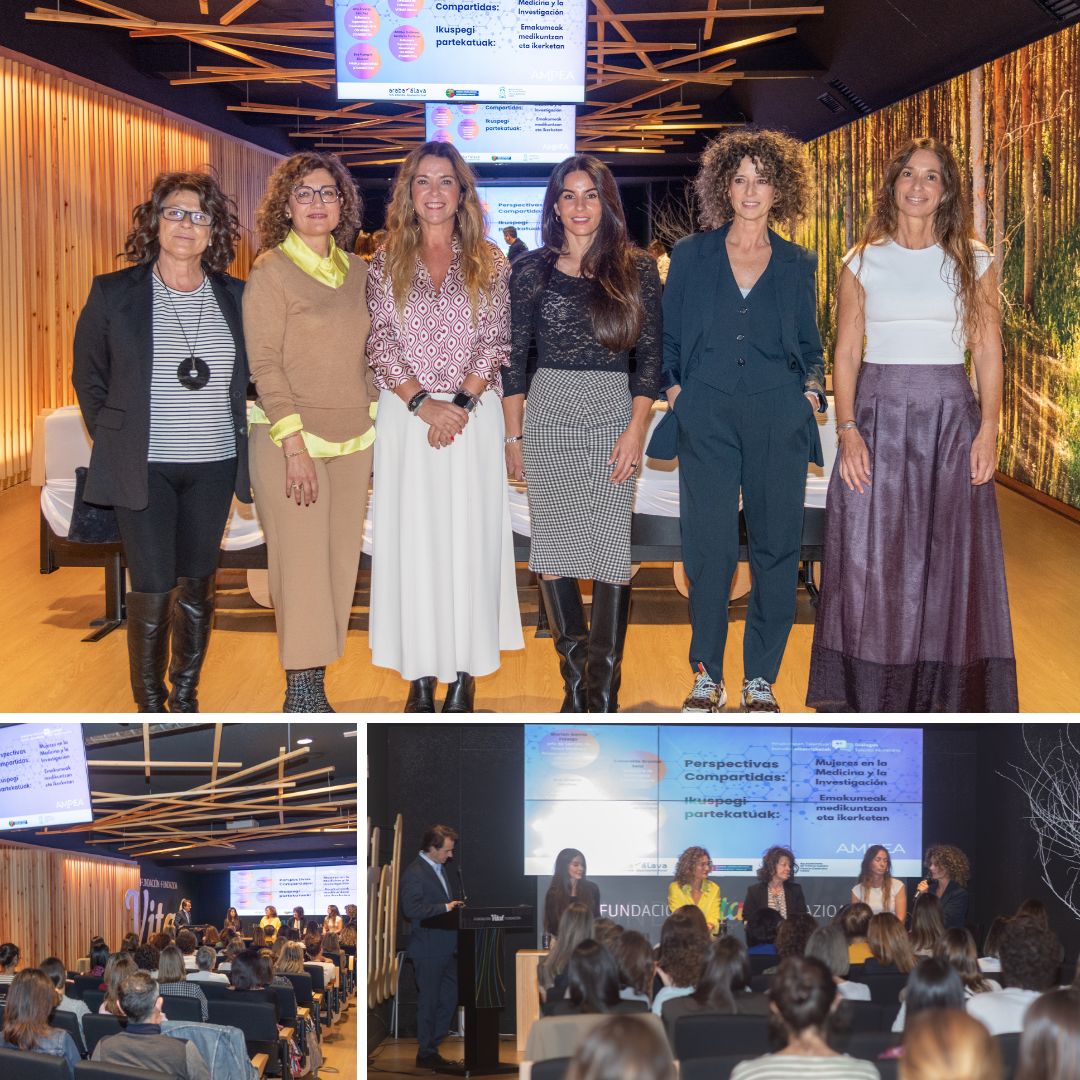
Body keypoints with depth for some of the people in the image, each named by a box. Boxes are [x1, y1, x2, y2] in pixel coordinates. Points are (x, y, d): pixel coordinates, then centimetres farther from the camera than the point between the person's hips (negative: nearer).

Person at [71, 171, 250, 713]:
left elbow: (248, 377, 15)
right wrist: (114, 441, 1)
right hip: (144, 466, -3)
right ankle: (149, 708, 9)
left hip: (214, 465, 3)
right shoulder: (113, 294, -2)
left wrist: (233, 428, 7)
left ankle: (185, 698, 24)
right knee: (152, 591, -5)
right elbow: (88, 378, 6)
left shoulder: (234, 297, 4)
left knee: (196, 586, 10)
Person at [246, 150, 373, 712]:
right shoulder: (271, 270, -5)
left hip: (353, 439, 5)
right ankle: (300, 692, 1)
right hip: (290, 438, -5)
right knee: (300, 564, -6)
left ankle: (315, 681, 12)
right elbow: (265, 366, -9)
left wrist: (375, 430, 11)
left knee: (339, 563, 5)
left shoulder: (357, 270, 12)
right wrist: (293, 444, -16)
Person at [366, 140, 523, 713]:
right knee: (411, 536, 1)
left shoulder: (488, 262, 6)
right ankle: (420, 669, 8)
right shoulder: (387, 262, 7)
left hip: (473, 415, 0)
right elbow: (380, 344, 0)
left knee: (469, 534, 0)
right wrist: (422, 403, -12)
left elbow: (495, 341, 0)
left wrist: (461, 403, -12)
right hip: (406, 415, 1)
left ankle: (464, 669, 8)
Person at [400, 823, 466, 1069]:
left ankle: (432, 1046, 24)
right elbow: (411, 909, -23)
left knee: (450, 997, 12)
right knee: (428, 1002, 1)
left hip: (446, 947, 9)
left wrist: (455, 906, 6)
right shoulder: (414, 873, -15)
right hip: (428, 950, -9)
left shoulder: (439, 868, 14)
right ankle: (425, 1054, 12)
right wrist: (446, 907, -23)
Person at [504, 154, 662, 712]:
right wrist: (514, 435, 4)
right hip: (547, 415, 2)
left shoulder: (636, 269, 4)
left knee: (611, 545, -5)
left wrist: (636, 429, -7)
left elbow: (649, 356, 2)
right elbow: (513, 356, 8)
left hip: (614, 414, -1)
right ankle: (574, 679, 11)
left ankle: (605, 688, -1)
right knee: (552, 543, 1)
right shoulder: (532, 270, 7)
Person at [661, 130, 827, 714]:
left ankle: (761, 678, 11)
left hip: (779, 422, 1)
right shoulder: (691, 255, 8)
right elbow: (667, 338, 11)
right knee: (708, 547, -3)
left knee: (776, 546, 1)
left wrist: (811, 392, 0)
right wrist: (674, 389, -3)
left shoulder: (797, 264, 10)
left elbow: (810, 346, 16)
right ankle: (707, 676, 9)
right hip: (707, 419, -1)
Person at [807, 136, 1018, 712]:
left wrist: (988, 429, -7)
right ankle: (869, 696, 8)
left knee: (951, 562, 2)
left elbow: (988, 351, 4)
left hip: (951, 415, 0)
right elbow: (845, 354, 4)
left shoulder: (974, 260, 6)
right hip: (879, 414, 0)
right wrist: (848, 431, -7)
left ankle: (944, 696, 12)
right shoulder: (863, 261, 6)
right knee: (870, 561, -1)